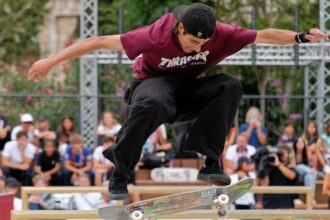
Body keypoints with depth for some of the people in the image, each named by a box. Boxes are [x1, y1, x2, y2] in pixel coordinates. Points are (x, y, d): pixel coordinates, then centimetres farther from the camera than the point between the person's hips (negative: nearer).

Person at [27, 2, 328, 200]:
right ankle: (120, 172, -24)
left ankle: (210, 162, -24)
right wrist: (52, 61, -27)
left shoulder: (221, 35, -19)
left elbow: (264, 35, -14)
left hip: (190, 94, 4)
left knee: (230, 86, -26)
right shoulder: (155, 37, -28)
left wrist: (302, 37, -29)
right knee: (153, 104, -43)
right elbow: (101, 43, -26)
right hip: (154, 83, -4)